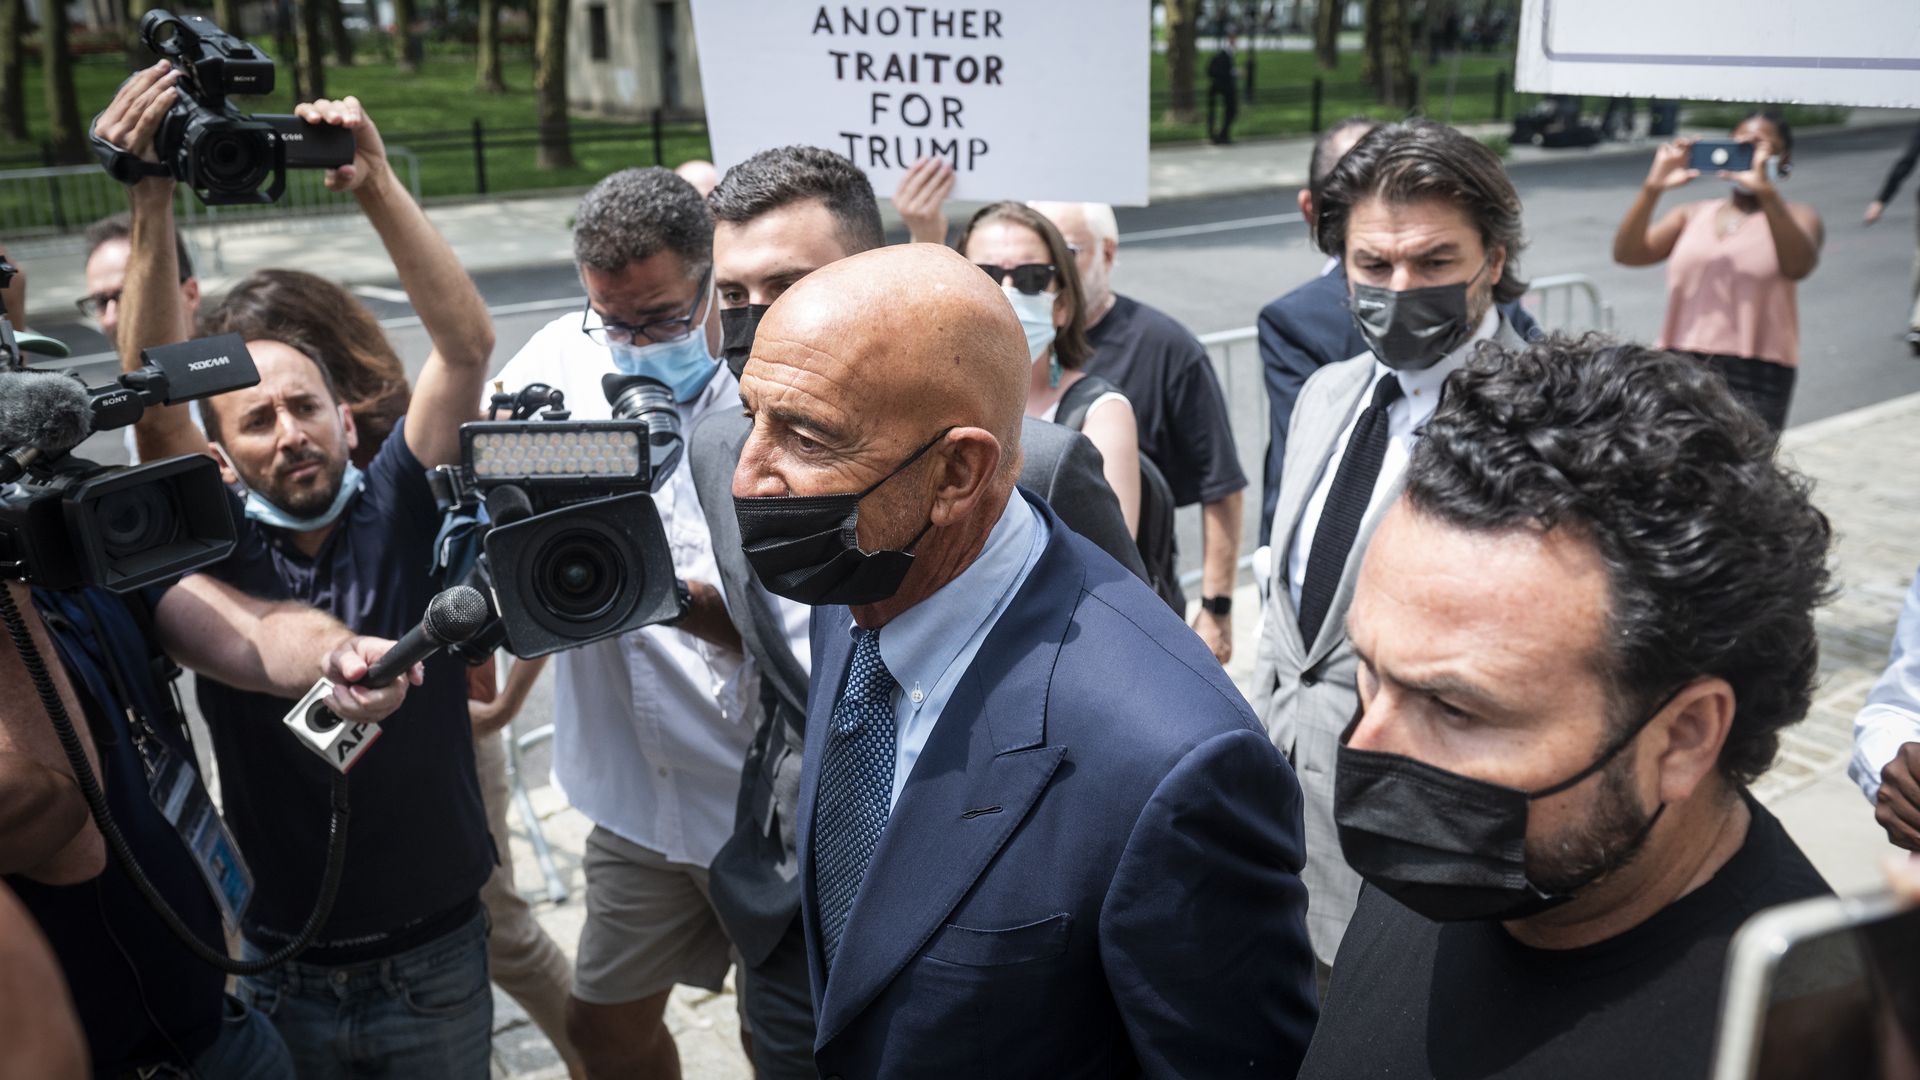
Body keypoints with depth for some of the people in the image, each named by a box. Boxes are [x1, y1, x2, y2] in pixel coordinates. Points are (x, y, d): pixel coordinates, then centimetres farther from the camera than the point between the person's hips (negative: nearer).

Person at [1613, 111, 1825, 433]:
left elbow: (1798, 265, -16)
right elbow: (1626, 253, 1)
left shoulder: (1797, 217, 7)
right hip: (1680, 368, 3)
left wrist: (1767, 191, -24)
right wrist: (1652, 189, -12)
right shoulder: (1693, 215, 14)